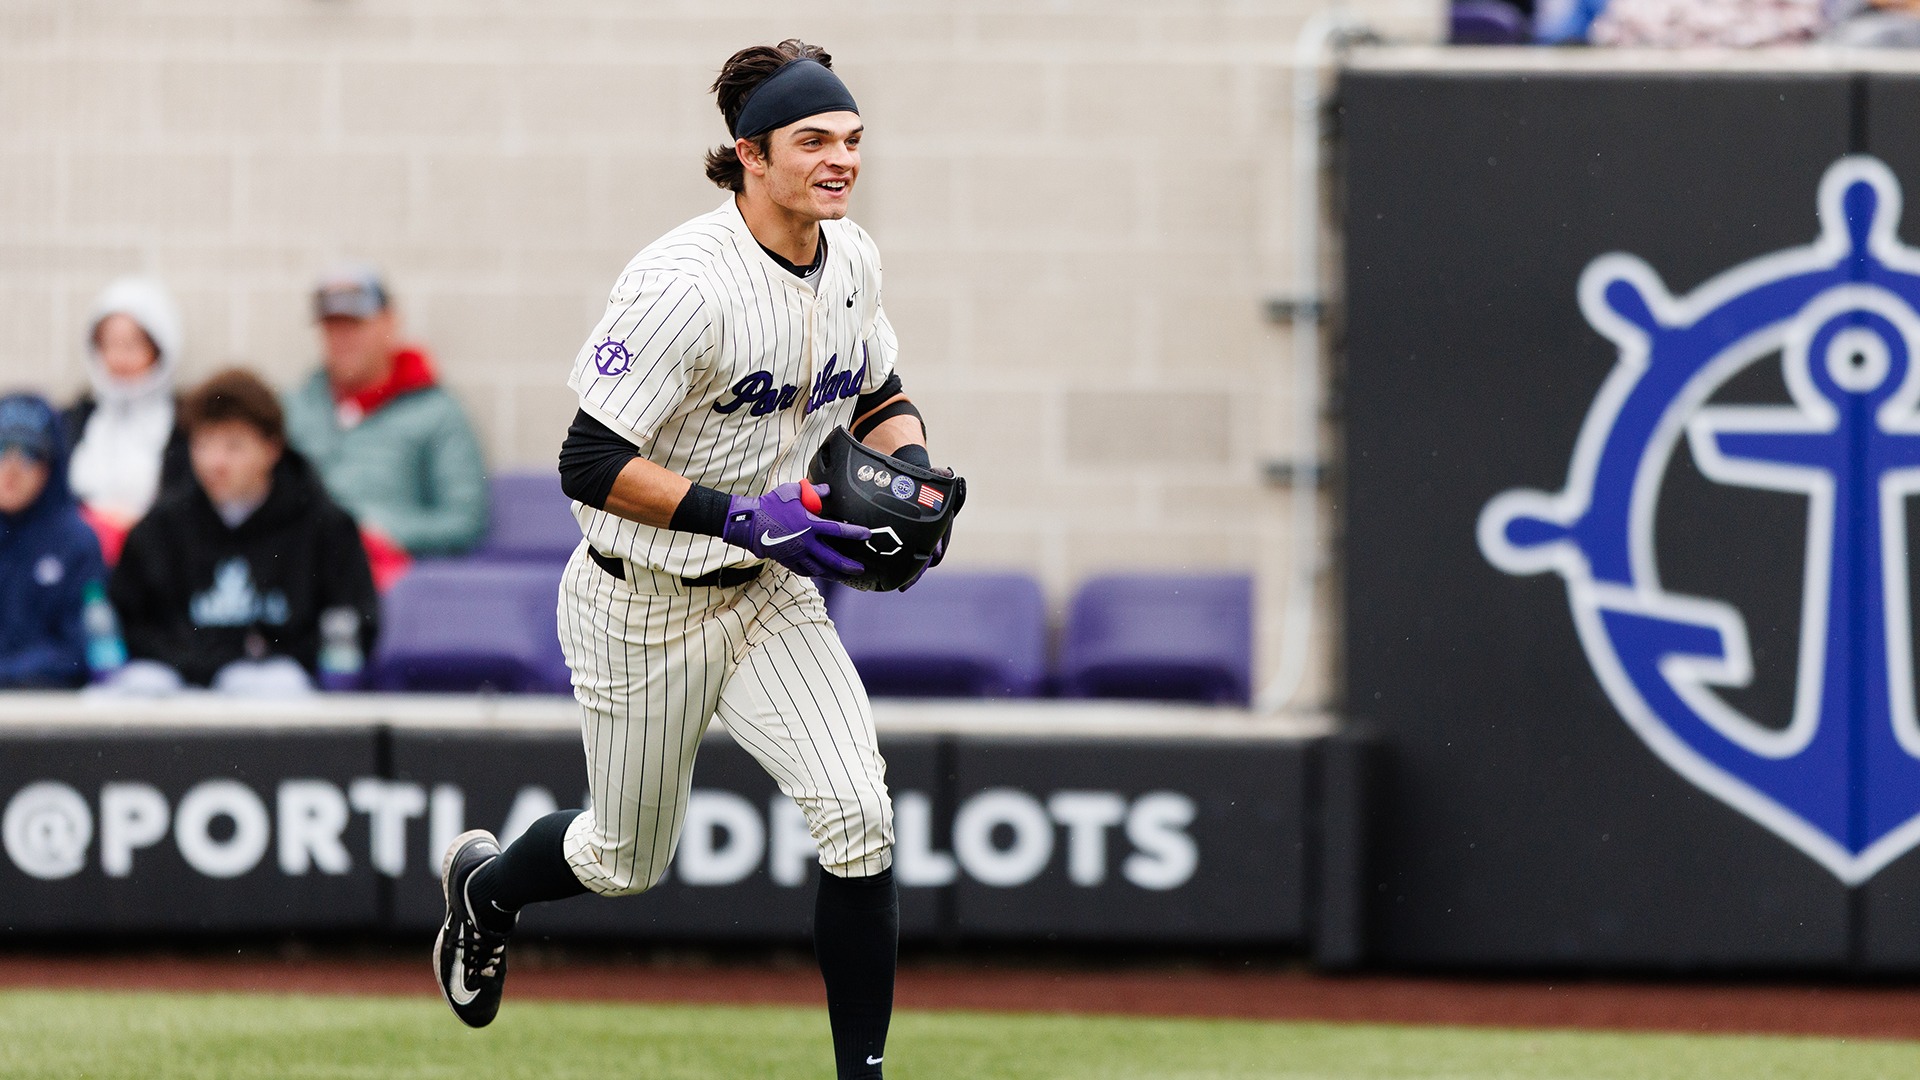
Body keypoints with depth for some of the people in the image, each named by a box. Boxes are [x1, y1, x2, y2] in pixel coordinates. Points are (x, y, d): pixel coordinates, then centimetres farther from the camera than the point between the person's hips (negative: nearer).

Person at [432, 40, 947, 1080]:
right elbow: (589, 464, -26)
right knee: (624, 861, 14)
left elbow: (881, 397, 15)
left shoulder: (850, 259, -4)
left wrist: (912, 471, -6)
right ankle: (485, 885, 49)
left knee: (859, 818, -15)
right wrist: (744, 517, -32)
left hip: (772, 598, 5)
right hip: (645, 607, -5)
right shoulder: (685, 283, -27)